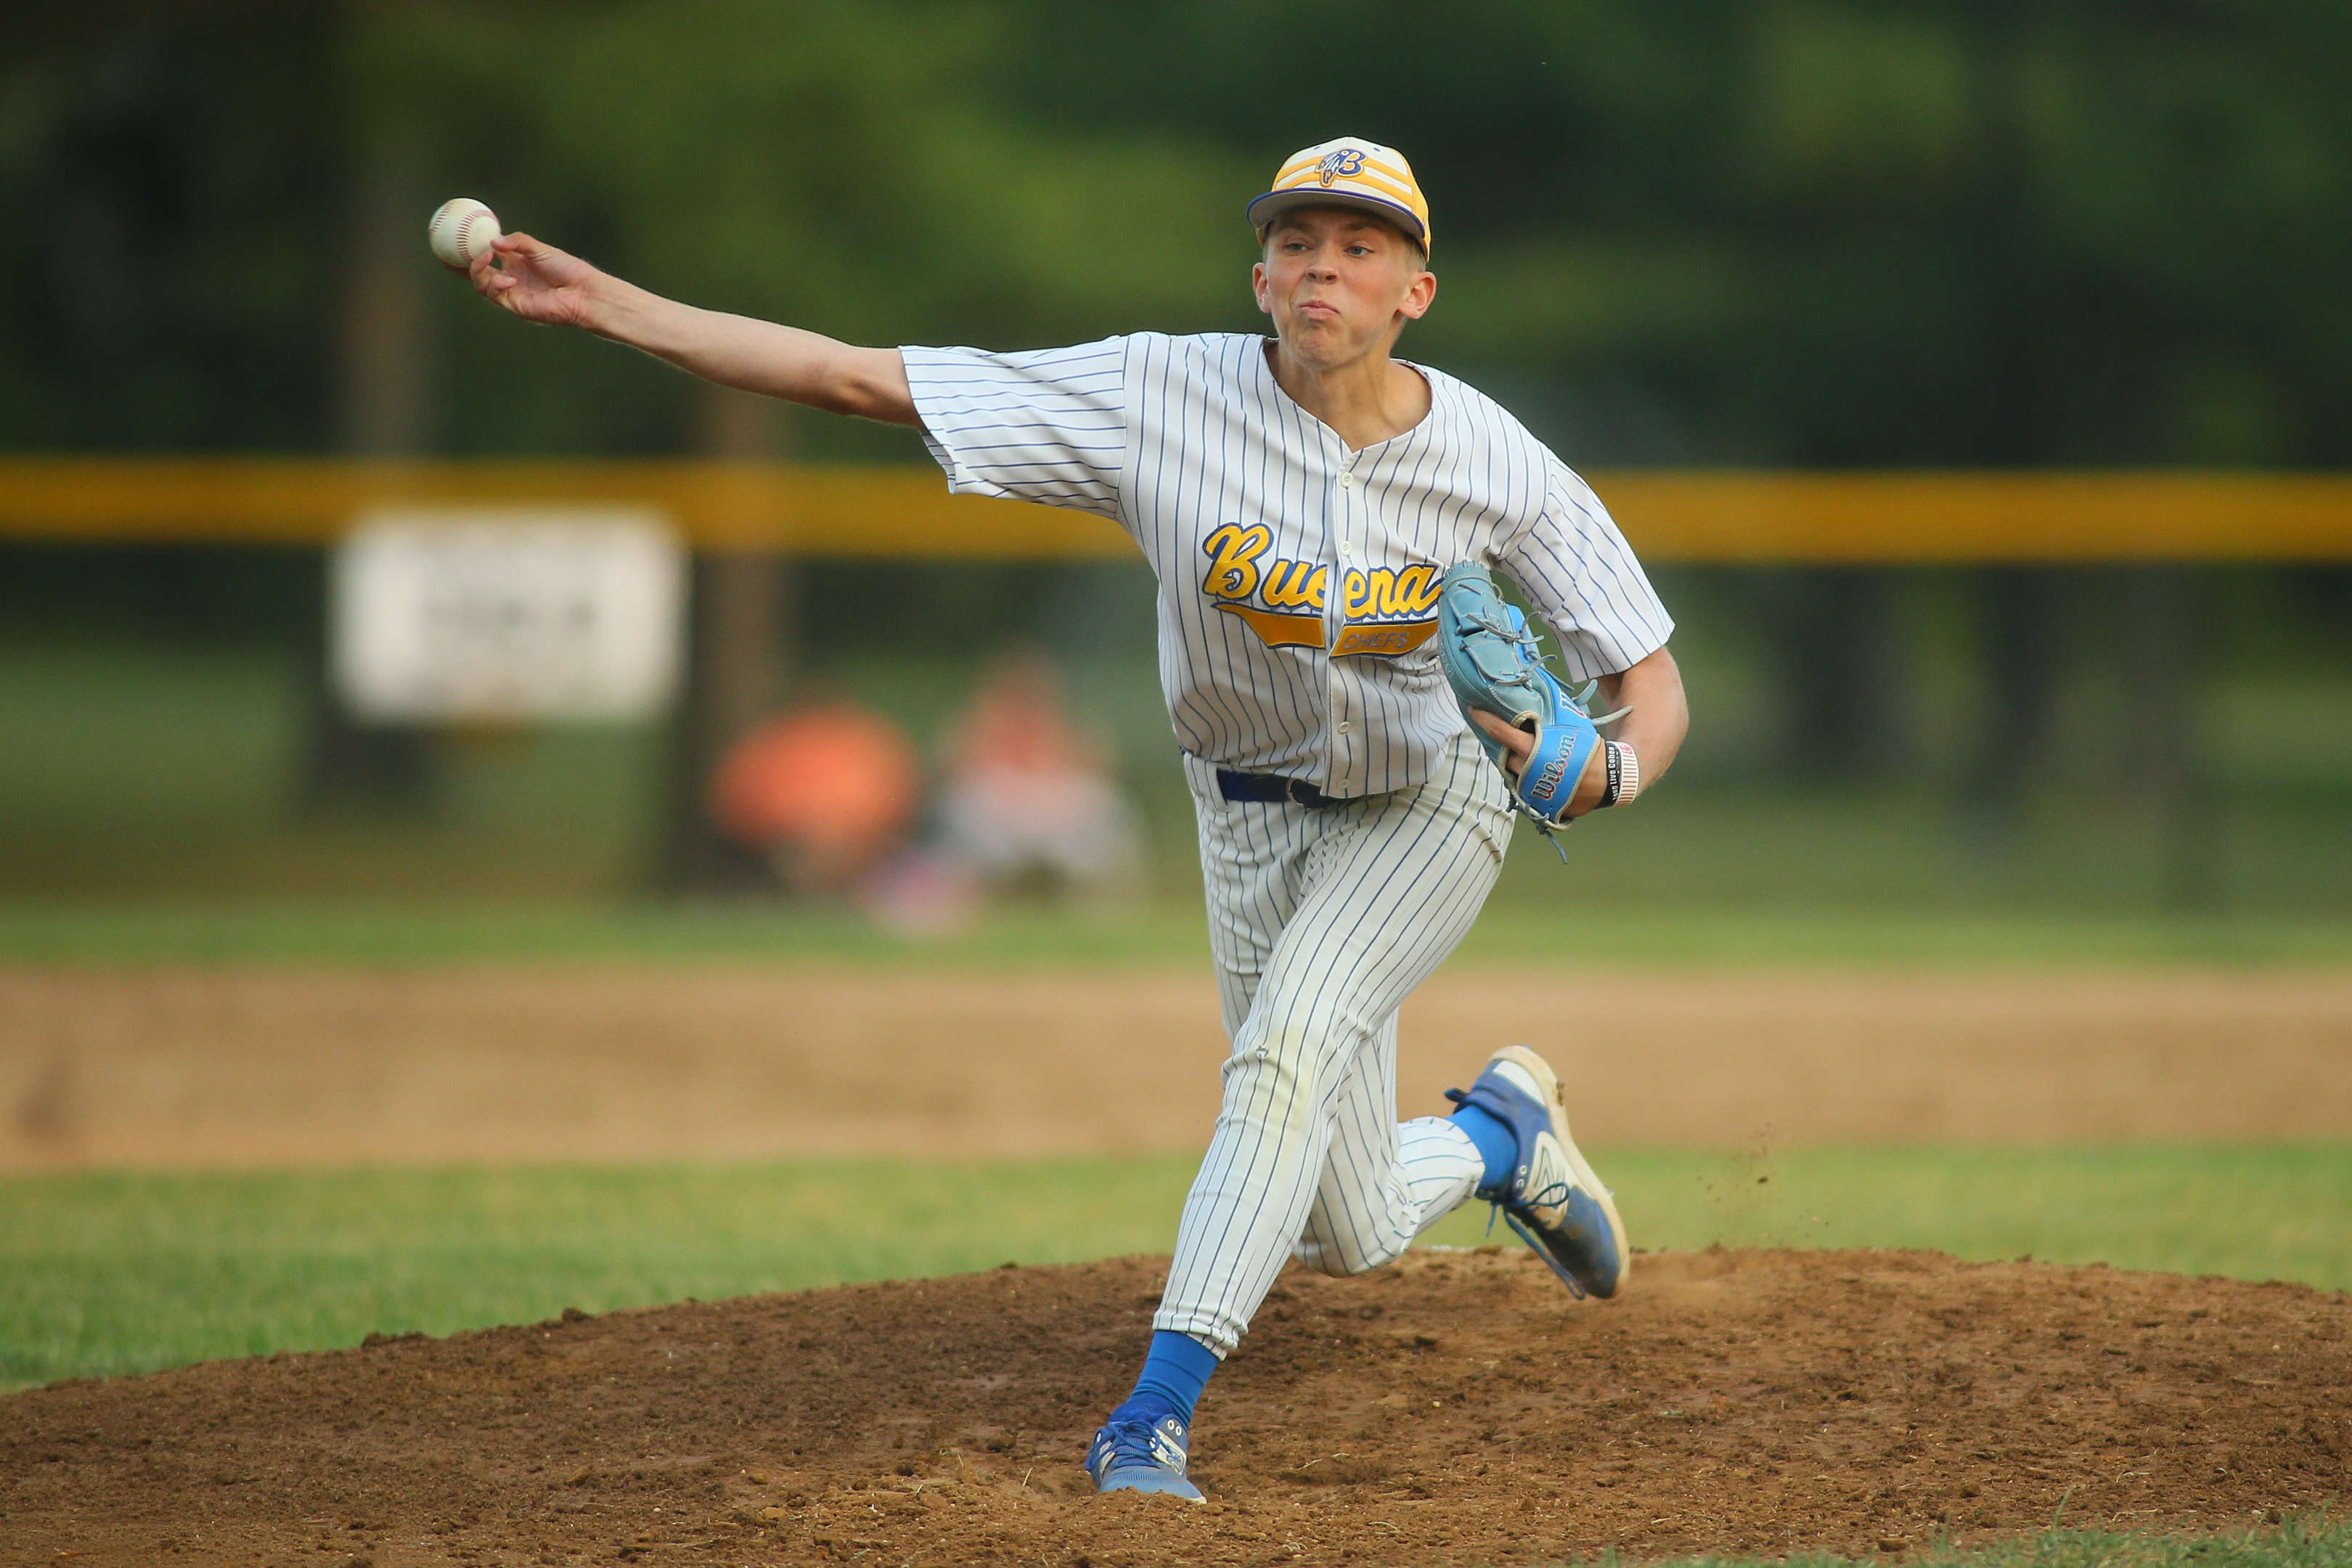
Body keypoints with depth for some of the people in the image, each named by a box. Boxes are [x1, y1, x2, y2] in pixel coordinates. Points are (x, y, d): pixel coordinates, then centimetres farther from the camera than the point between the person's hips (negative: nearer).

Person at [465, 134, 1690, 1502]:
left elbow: (1654, 682, -15)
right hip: (1251, 816, 2)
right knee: (1351, 1233, 4)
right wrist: (605, 303, -31)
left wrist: (1609, 769, -39)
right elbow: (855, 376, -24)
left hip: (1428, 808, -2)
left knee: (1288, 1044, -30)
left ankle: (1161, 1407, -25)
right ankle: (1501, 1133, 39)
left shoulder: (1497, 466, -22)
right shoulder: (1163, 397, -23)